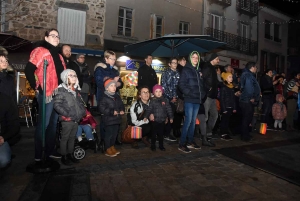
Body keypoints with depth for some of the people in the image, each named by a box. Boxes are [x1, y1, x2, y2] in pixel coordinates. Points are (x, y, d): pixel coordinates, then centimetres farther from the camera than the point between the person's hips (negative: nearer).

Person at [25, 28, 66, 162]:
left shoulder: (58, 55, 20)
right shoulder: (40, 51, -5)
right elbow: (29, 70, -15)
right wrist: (37, 87, -13)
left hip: (59, 94, 8)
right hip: (47, 94, -8)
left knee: (53, 123, 13)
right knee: (44, 123, -2)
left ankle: (49, 151, 25)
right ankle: (39, 154, 11)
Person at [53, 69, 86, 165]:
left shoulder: (76, 91, 15)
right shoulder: (61, 90, -7)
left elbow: (81, 103, 23)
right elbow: (57, 105, -15)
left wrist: (82, 112, 10)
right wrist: (66, 113, -19)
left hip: (76, 119, 7)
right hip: (67, 120, -7)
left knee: (72, 138, 15)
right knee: (65, 138, 4)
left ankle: (70, 154, 27)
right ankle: (64, 157, 15)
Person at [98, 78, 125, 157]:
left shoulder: (117, 96, 10)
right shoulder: (104, 97, -13)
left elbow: (121, 105, 21)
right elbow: (102, 108, -20)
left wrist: (122, 110, -1)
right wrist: (112, 112, -22)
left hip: (117, 119, 7)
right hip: (108, 120, -7)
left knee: (115, 134, 16)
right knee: (108, 134, 1)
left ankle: (112, 147, 32)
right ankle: (108, 150, 15)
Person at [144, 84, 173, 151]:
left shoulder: (165, 101, 3)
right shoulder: (152, 101, -2)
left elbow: (169, 109, 5)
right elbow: (149, 109, -6)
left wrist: (171, 117, 2)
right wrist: (146, 117, -15)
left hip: (162, 121, 2)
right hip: (154, 121, -2)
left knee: (161, 134, 11)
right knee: (153, 133, 8)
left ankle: (161, 145, 25)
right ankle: (153, 145, 21)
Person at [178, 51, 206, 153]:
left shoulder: (198, 71, 19)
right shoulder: (186, 70, -1)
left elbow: (201, 84, 21)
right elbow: (181, 84, -9)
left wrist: (203, 94, 5)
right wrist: (189, 93, -17)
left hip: (197, 99, 7)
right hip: (189, 99, -7)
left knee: (193, 121, 10)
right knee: (188, 120, -11)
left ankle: (190, 141, 20)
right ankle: (182, 144, -5)